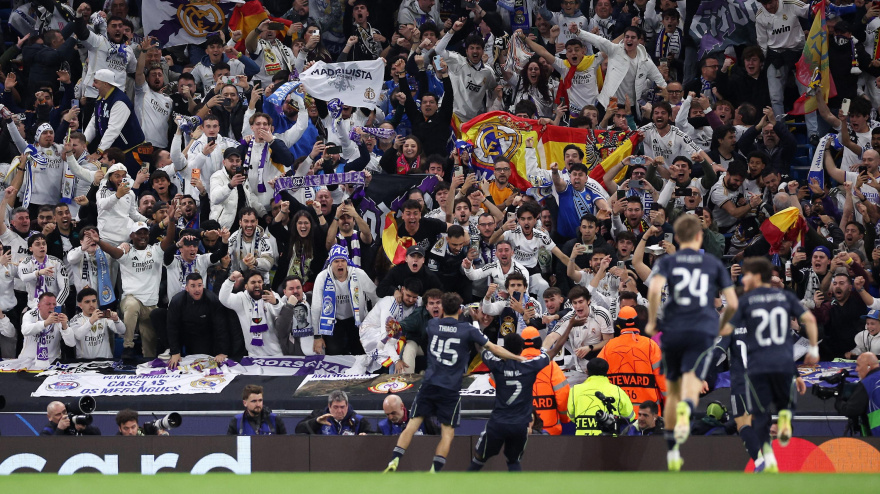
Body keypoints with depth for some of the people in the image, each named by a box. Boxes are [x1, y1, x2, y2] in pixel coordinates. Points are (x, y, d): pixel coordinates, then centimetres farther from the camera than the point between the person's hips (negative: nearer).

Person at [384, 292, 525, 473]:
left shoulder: (432, 324, 6)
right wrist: (519, 358, 10)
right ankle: (434, 471, -7)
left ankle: (394, 461, -8)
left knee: (413, 424, 5)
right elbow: (494, 349, 0)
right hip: (450, 389, -2)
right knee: (447, 433, 4)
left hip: (429, 384, 2)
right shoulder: (468, 330, -2)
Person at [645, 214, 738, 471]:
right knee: (691, 385, -15)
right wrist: (720, 327, 25)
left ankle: (672, 452, 23)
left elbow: (655, 288, -13)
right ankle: (686, 410, -53)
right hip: (703, 330, -1)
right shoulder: (714, 264, 12)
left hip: (673, 332, 1)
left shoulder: (667, 262, 8)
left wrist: (652, 321, -1)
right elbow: (732, 303, 8)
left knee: (673, 390, 17)